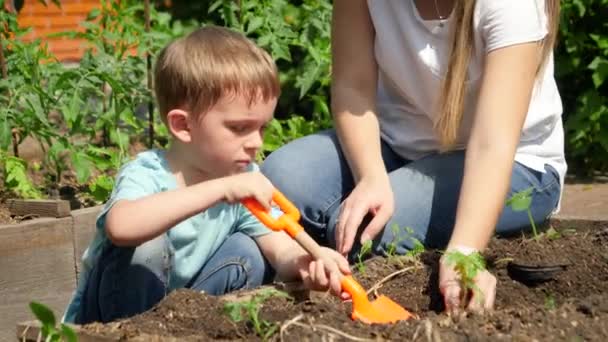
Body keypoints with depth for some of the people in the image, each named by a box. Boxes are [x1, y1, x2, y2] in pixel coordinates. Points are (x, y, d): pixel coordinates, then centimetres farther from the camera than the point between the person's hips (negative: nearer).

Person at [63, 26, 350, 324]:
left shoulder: (246, 180, -7)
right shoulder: (147, 175, -25)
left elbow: (281, 249, -17)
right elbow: (120, 227, -49)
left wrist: (304, 262, -43)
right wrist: (221, 188, -53)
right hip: (107, 322, -5)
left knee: (249, 253, -13)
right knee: (146, 243, -31)